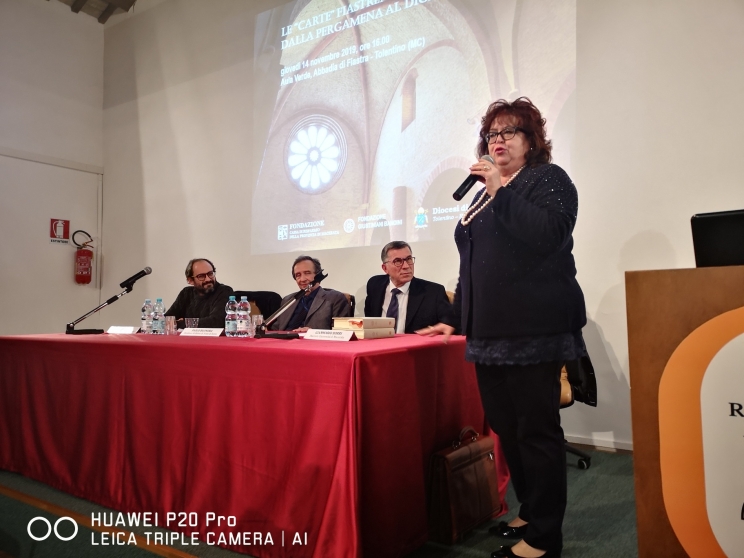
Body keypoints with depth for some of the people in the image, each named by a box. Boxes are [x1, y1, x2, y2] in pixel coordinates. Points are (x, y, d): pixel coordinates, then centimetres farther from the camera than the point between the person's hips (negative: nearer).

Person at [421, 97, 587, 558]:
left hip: (534, 329, -7)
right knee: (505, 427, 11)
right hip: (490, 331, 8)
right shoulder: (484, 194, 23)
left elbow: (548, 235, -18)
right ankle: (530, 512, 28)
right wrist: (459, 319, 21)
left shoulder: (548, 178, 2)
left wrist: (502, 192, -15)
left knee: (537, 430, -2)